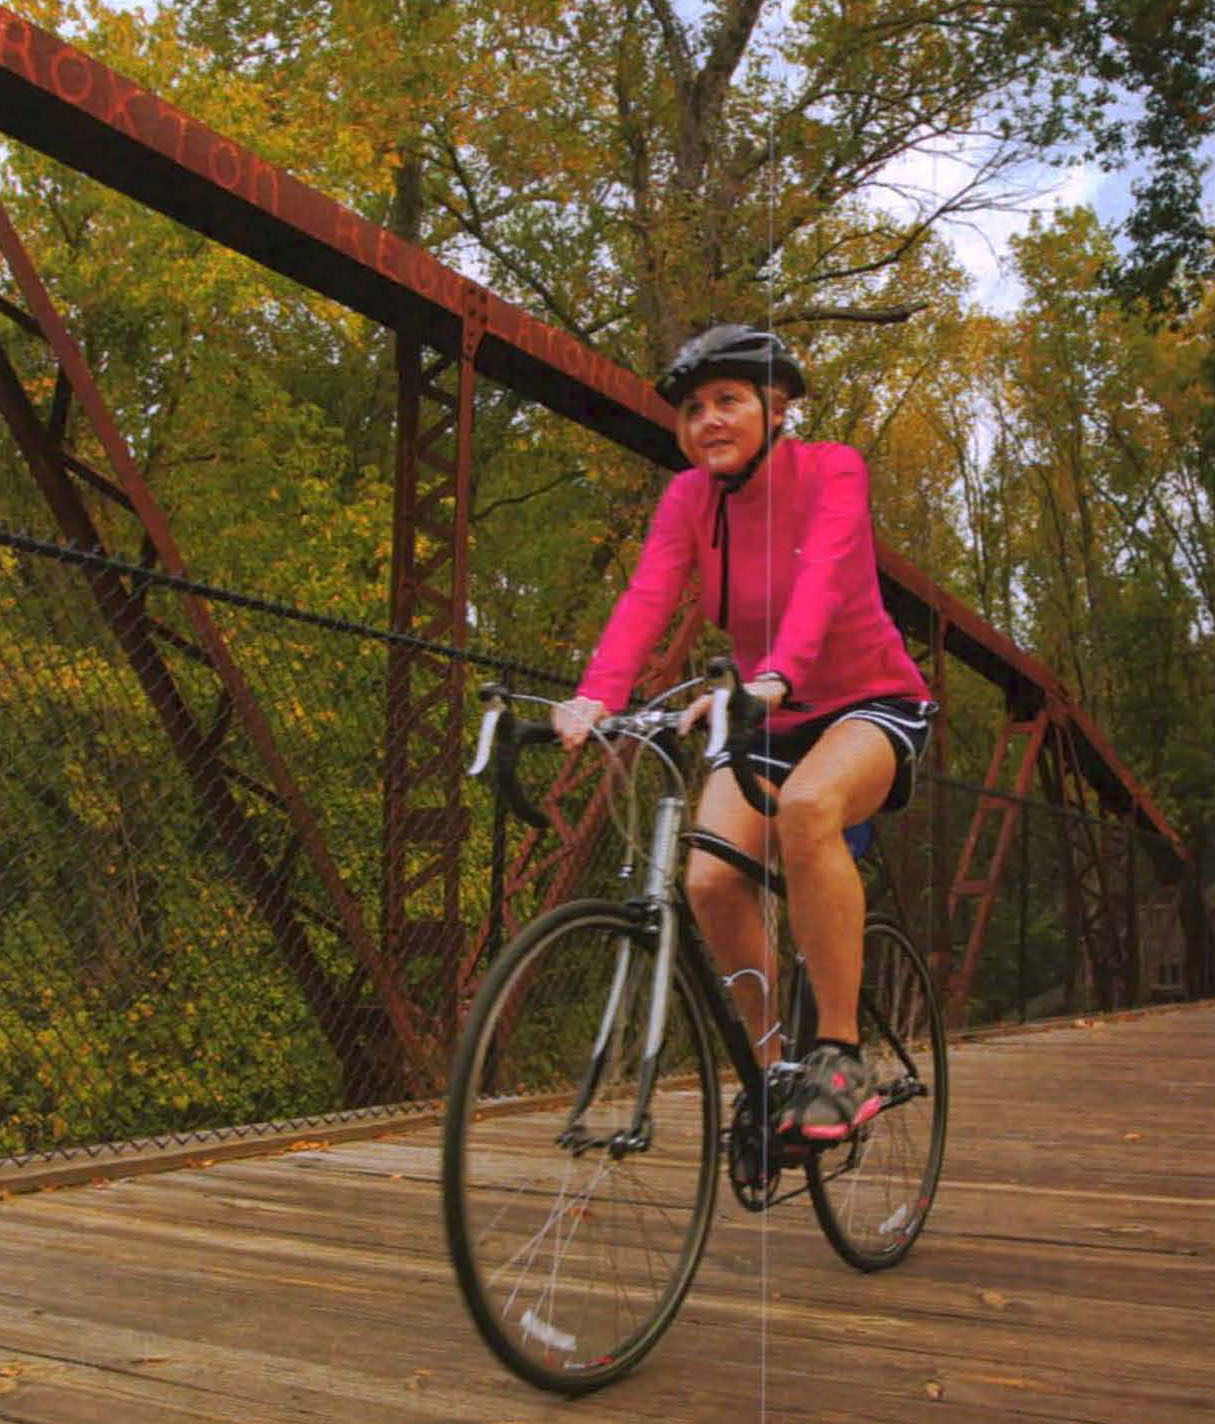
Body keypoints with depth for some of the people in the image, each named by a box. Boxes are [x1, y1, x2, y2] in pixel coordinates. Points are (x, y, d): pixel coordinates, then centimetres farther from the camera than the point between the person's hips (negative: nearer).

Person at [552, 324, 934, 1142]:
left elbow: (820, 578, -34)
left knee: (807, 806, -37)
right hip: (771, 723, 4)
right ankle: (772, 1068, 3)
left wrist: (773, 678, -53)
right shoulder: (690, 497, -3)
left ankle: (841, 1058, -26)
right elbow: (646, 598, -20)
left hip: (871, 701, -4)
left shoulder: (831, 471, -14)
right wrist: (594, 698, -39)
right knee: (711, 878, -20)